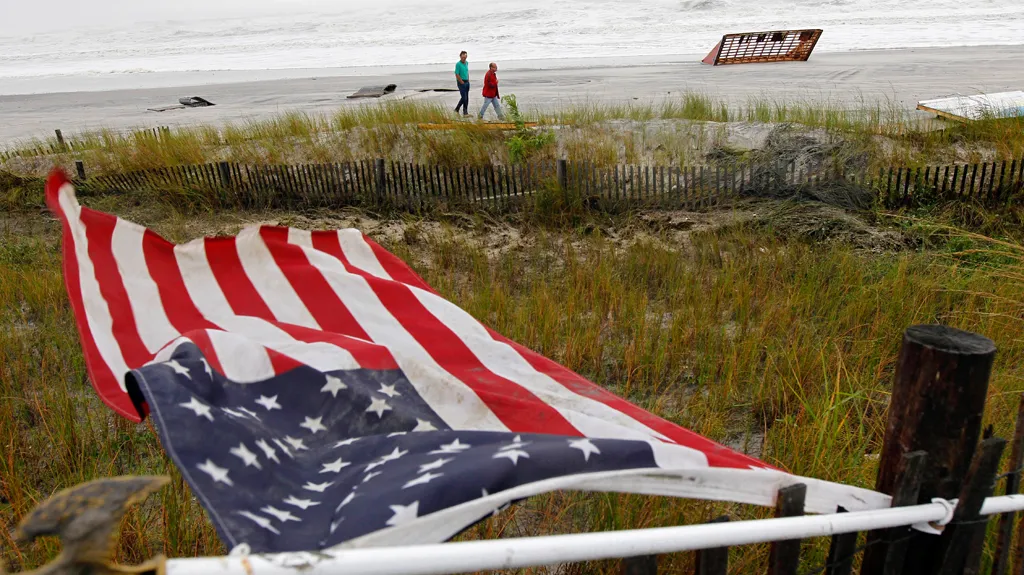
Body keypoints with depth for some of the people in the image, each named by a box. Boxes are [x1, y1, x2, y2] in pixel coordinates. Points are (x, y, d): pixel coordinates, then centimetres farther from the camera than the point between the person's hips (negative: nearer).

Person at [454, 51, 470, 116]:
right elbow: (457, 75, -16)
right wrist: (462, 83, -13)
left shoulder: (466, 63, 9)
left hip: (467, 82, 7)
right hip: (461, 83, -7)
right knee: (464, 98, -10)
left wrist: (468, 81, 11)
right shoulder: (458, 64, -13)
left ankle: (465, 112, 12)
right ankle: (457, 109, 5)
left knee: (466, 98, 7)